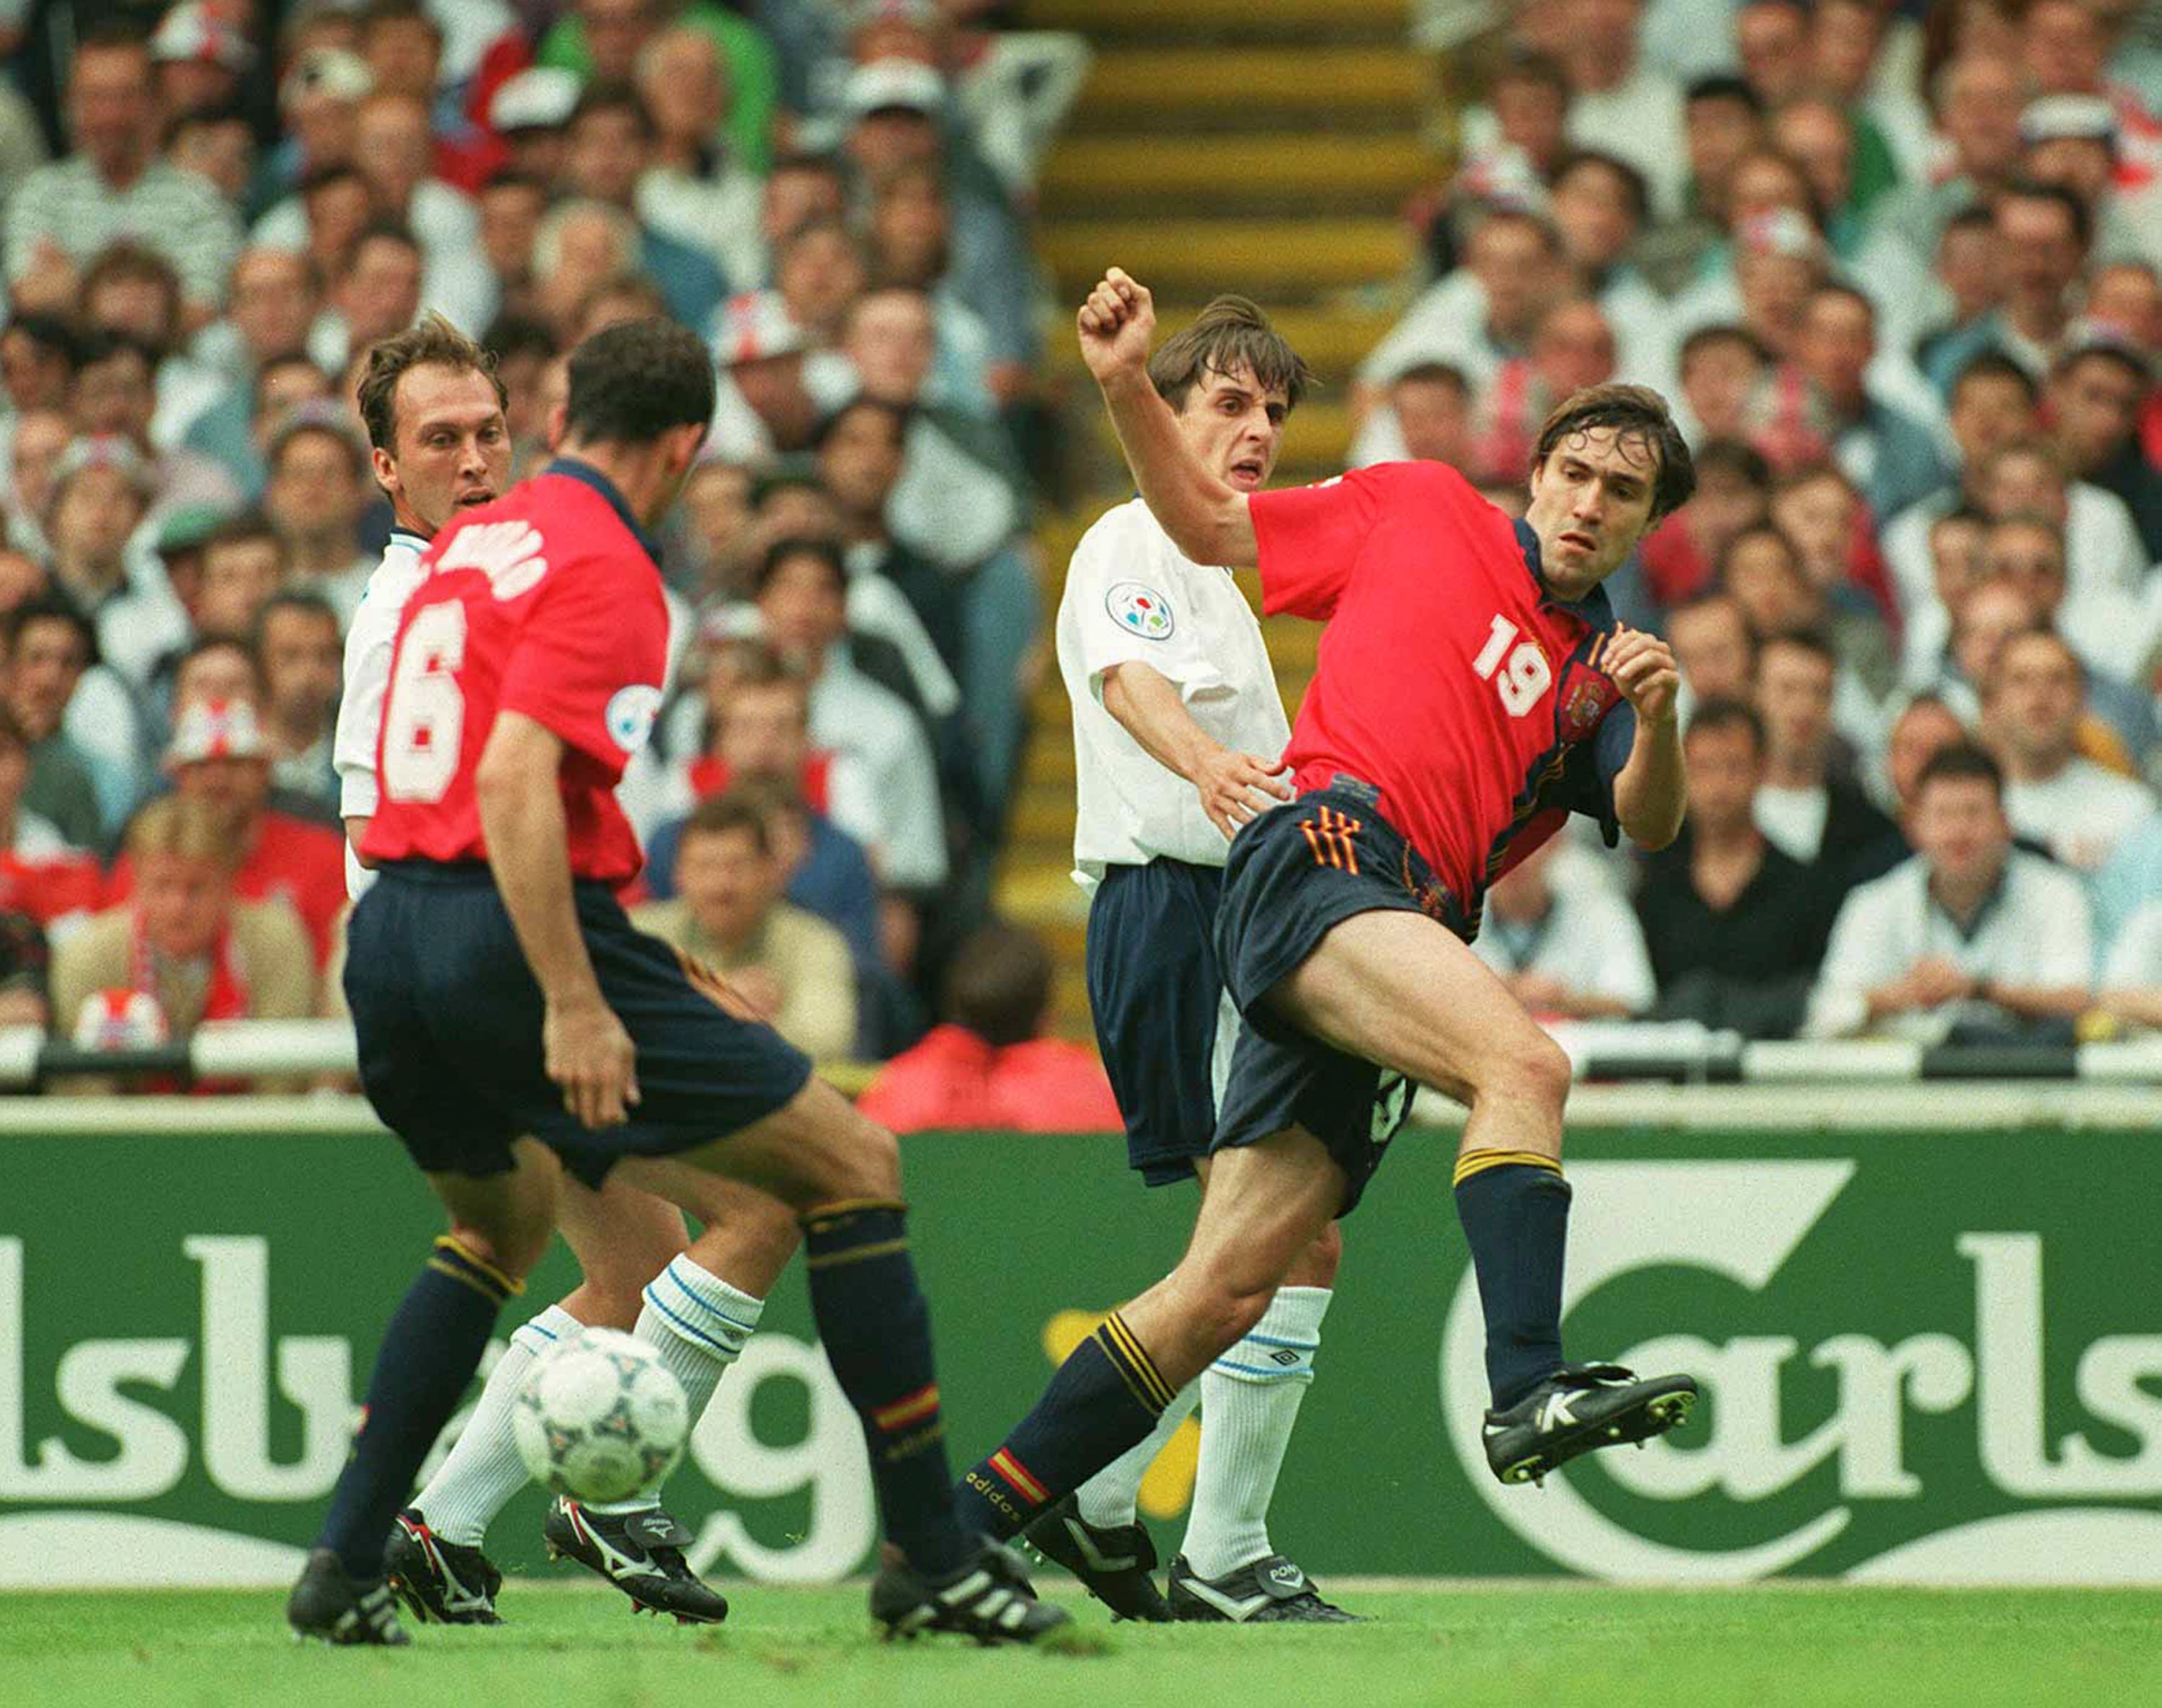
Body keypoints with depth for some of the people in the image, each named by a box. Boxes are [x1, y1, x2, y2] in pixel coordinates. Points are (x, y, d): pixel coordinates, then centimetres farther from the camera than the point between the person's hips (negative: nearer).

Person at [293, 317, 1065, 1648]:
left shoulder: (472, 543, 17)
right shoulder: (604, 571, -9)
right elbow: (516, 777, -22)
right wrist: (573, 1002, -25)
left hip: (390, 938, 9)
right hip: (516, 937, -9)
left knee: (507, 1222, 33)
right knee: (854, 1166, 0)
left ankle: (346, 1568, 22)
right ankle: (932, 1560, -2)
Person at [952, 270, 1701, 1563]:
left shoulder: (1600, 669, 23)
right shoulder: (1419, 509, 12)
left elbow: (1650, 825, 8)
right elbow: (1208, 526, 18)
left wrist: (1657, 721, -11)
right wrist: (1128, 389, 5)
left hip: (1409, 932, 6)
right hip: (1321, 860, -6)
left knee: (1223, 1295, -1)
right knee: (1525, 1063, -31)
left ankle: (972, 1522, 4)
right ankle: (1532, 1390, -44)